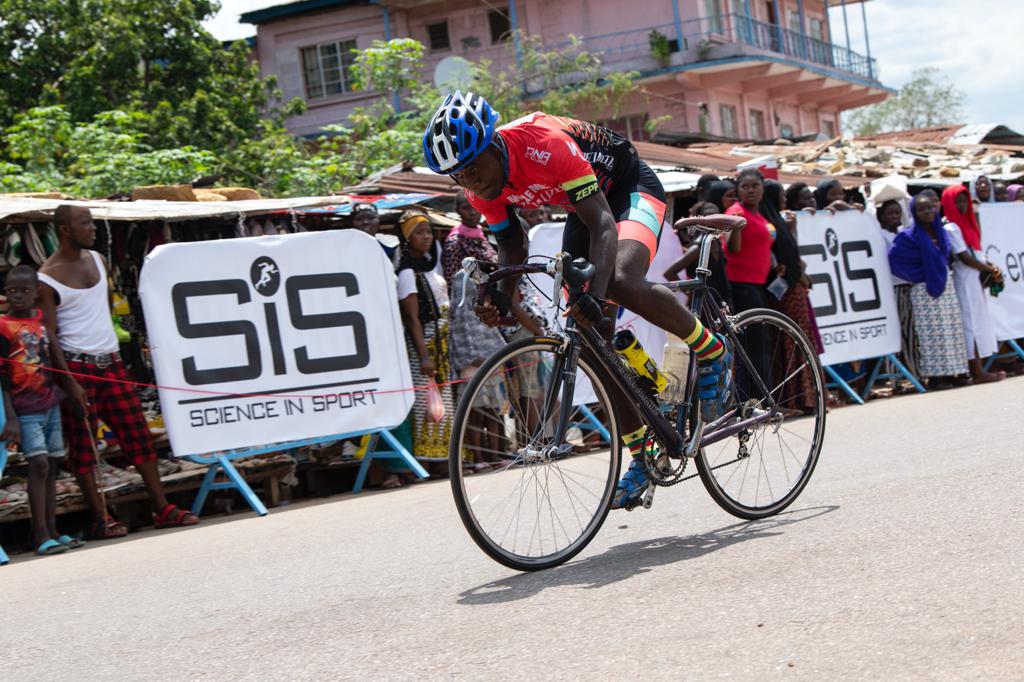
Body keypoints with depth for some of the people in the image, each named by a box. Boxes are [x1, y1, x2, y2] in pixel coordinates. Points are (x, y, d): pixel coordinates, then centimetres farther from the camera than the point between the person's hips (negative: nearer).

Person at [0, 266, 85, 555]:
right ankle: (41, 534, -11)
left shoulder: (43, 319, 9)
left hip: (51, 404, 6)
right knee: (39, 463, -13)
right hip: (25, 409, -6)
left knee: (51, 466, 7)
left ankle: (51, 530, 12)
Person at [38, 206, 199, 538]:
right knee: (82, 444, -1)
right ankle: (100, 519, 5)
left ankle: (163, 509, 8)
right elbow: (49, 335, -12)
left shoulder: (97, 260, 10)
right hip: (78, 365, -6)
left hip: (111, 361, 6)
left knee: (138, 432, 4)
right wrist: (70, 382, -18)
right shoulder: (47, 278, -10)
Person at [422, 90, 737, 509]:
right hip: (581, 207, 7)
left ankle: (712, 354, -10)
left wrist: (595, 292, -54)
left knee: (621, 282, -36)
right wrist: (499, 298, -24)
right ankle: (642, 454, 7)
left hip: (631, 188, -7)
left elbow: (603, 224, -40)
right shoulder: (481, 187, -16)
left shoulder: (545, 145, -37)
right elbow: (511, 248, -3)